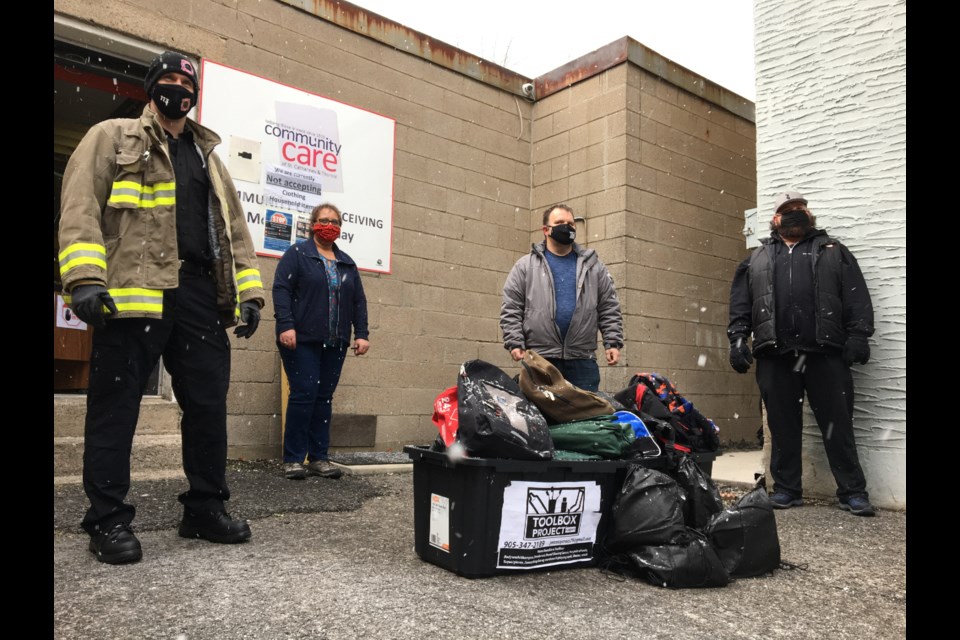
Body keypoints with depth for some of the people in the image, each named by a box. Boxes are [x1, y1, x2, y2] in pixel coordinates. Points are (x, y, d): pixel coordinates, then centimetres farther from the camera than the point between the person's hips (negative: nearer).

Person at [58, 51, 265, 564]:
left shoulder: (208, 157, 25)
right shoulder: (112, 138, 9)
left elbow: (234, 228, 22)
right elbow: (80, 207, -3)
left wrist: (248, 290, 12)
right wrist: (85, 277, -17)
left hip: (202, 295, 5)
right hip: (135, 290, -5)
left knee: (209, 404, 5)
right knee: (116, 406, -1)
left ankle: (205, 508, 17)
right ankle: (107, 519, 10)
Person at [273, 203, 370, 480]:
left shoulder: (347, 263, 19)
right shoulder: (297, 254, 4)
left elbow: (359, 301, 16)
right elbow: (281, 289, -7)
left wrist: (362, 334, 6)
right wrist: (286, 325, -18)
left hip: (335, 343, 5)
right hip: (302, 339, -5)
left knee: (324, 398, 5)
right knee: (303, 394, -9)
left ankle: (319, 457, 11)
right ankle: (293, 459, 1)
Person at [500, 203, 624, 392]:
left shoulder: (593, 265, 13)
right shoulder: (526, 265, 7)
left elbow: (609, 309, 10)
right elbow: (511, 309, 3)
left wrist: (612, 343, 0)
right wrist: (515, 343, -8)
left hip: (583, 359, 2)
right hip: (540, 358, -2)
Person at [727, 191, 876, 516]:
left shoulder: (833, 250, 17)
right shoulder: (758, 258, 20)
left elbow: (857, 296, 6)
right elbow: (740, 303, 13)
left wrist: (858, 335, -6)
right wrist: (737, 338, 0)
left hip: (826, 353, -1)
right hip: (775, 355, 1)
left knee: (837, 423, 0)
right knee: (783, 425, 5)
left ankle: (853, 492, 8)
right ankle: (786, 489, 15)